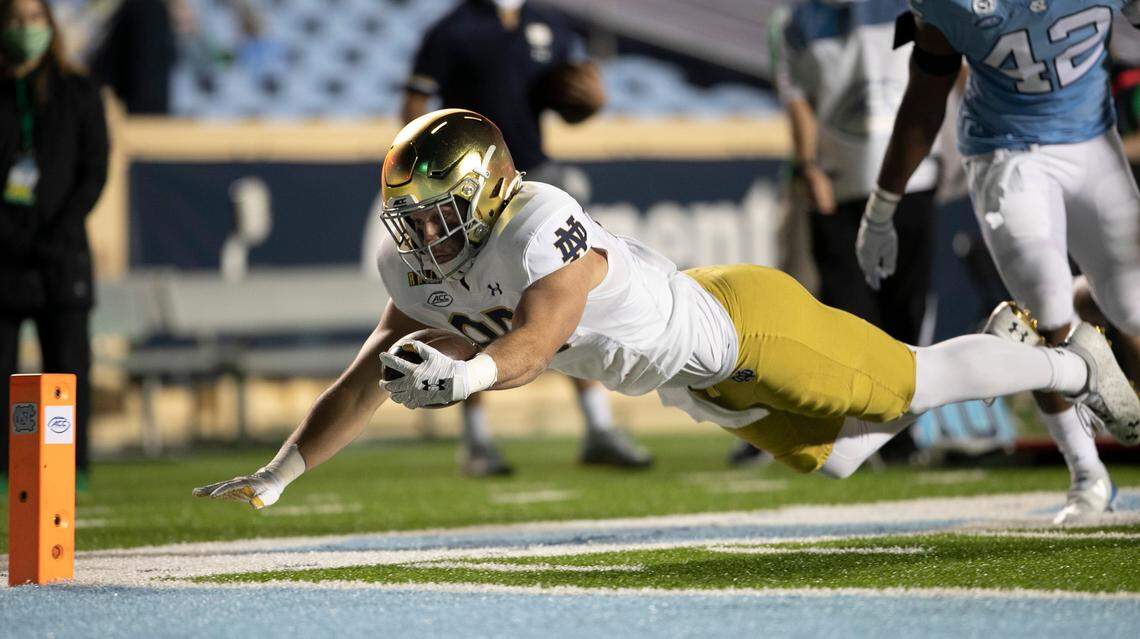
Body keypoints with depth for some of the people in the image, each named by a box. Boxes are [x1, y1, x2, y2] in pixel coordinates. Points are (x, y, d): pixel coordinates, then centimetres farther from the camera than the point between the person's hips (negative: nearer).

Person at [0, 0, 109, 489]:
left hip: (60, 251, 1)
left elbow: (95, 172, 4)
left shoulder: (79, 95, 8)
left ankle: (68, 467, 2)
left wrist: (58, 236, -8)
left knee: (67, 363, -4)